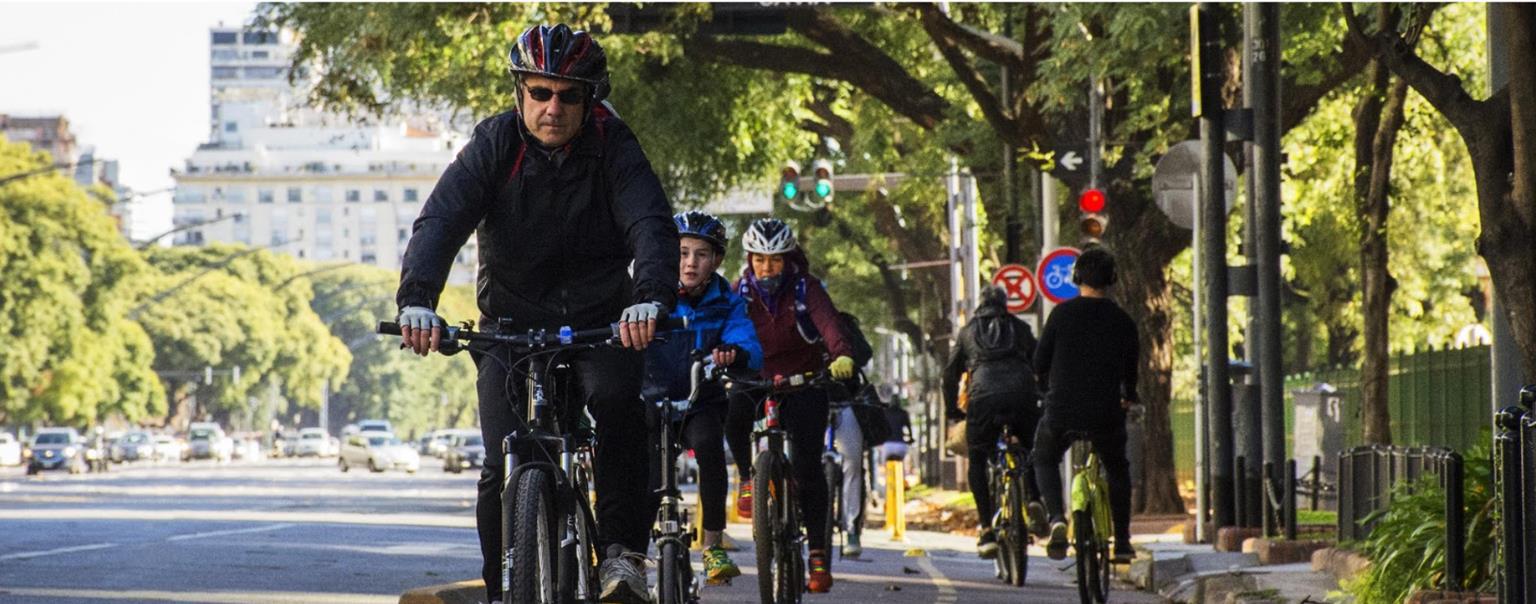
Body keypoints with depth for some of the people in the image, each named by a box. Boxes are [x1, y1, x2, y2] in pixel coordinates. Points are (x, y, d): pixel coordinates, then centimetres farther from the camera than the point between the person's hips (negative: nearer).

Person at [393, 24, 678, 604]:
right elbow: (440, 222, -22)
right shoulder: (495, 144, -10)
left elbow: (652, 224, -24)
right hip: (512, 325, 1)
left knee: (618, 403, -31)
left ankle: (622, 551, -20)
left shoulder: (613, 147, -10)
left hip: (600, 324, -1)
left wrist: (650, 297, -46)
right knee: (503, 468, -12)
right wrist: (417, 299, -41)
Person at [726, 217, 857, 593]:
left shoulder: (805, 288, -11)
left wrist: (841, 355, -49)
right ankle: (750, 476, -6)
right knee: (732, 413, -32)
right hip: (757, 382, 2)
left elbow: (827, 320, -28)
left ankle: (818, 551, -3)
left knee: (807, 463, -11)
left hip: (804, 382, -2)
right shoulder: (741, 292, -3)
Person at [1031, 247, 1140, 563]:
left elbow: (1040, 362, 0)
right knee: (1118, 469, 23)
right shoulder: (1122, 320, 1)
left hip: (1062, 408, -1)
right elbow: (1131, 367, 12)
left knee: (1045, 460, 22)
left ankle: (1056, 517, -4)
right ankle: (1122, 541, 18)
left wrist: (1048, 388, 22)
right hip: (1106, 412, 1)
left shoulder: (1063, 313, -4)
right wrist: (1128, 397, 33)